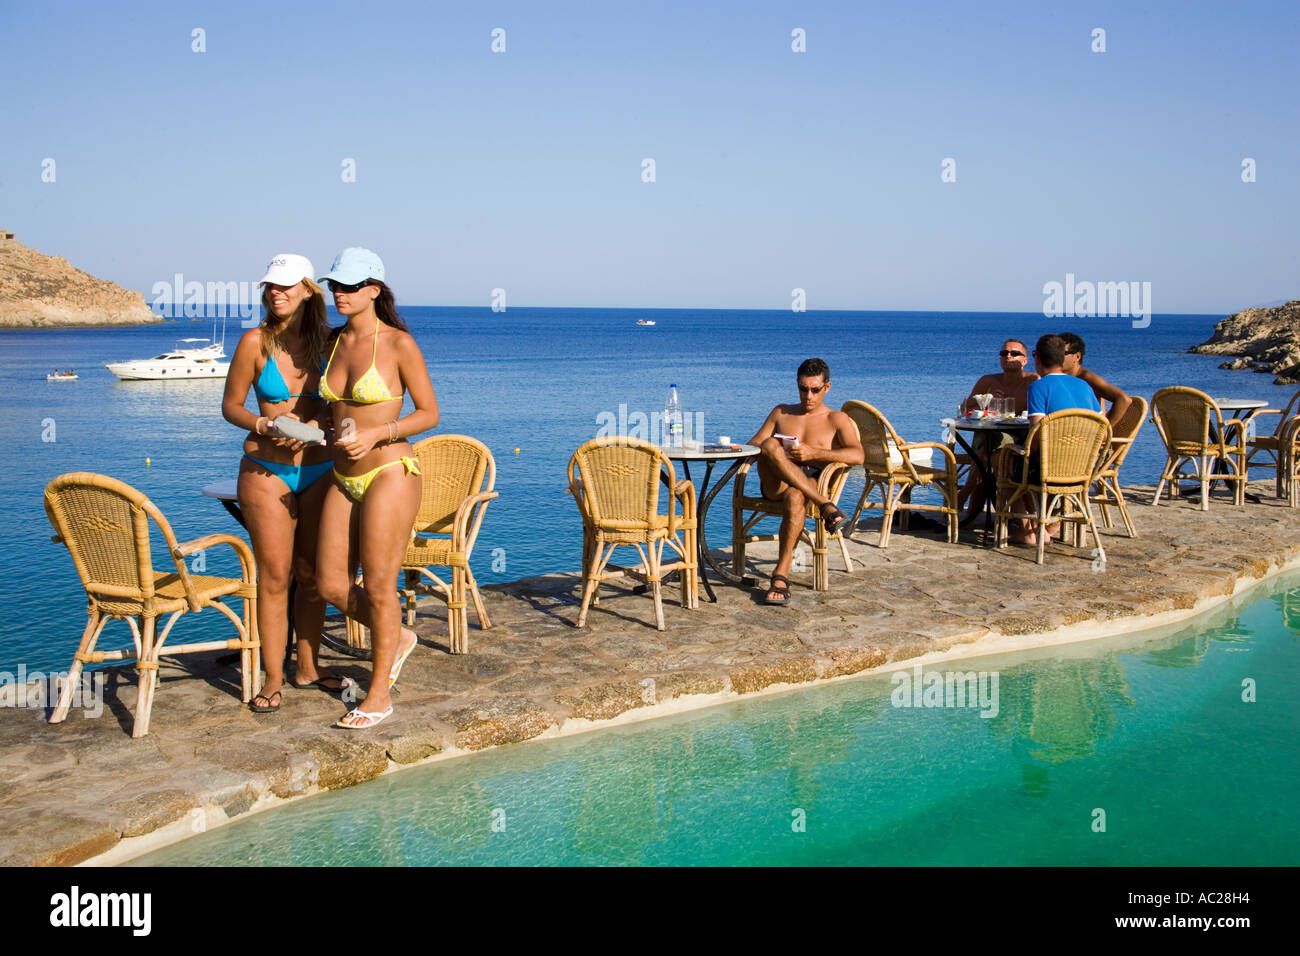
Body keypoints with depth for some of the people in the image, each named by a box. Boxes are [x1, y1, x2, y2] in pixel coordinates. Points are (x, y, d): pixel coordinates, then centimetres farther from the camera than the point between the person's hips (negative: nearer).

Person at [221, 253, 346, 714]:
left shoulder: (327, 342, 2)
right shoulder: (256, 342, -5)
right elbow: (230, 406, 0)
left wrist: (316, 426, -10)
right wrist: (267, 427, -17)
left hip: (318, 468, 3)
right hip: (267, 471, -3)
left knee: (313, 574, 9)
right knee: (275, 575, -1)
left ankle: (307, 666, 24)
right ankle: (273, 677, 10)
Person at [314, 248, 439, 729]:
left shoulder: (398, 344, -10)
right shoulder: (335, 341, 9)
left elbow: (429, 413, -8)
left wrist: (377, 433, -20)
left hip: (389, 474, -7)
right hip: (343, 479, 7)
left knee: (379, 588, 0)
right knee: (332, 585, 7)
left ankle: (379, 694, 16)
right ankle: (396, 638, 34)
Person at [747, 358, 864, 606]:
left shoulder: (837, 419, 18)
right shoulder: (781, 413, 28)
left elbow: (857, 456, 0)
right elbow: (751, 446, 20)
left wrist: (814, 453, -14)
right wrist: (771, 450, -6)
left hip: (812, 481, -2)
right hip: (775, 483, 2)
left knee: (796, 497, -41)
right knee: (770, 445, -32)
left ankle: (781, 575, -44)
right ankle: (825, 506, -38)